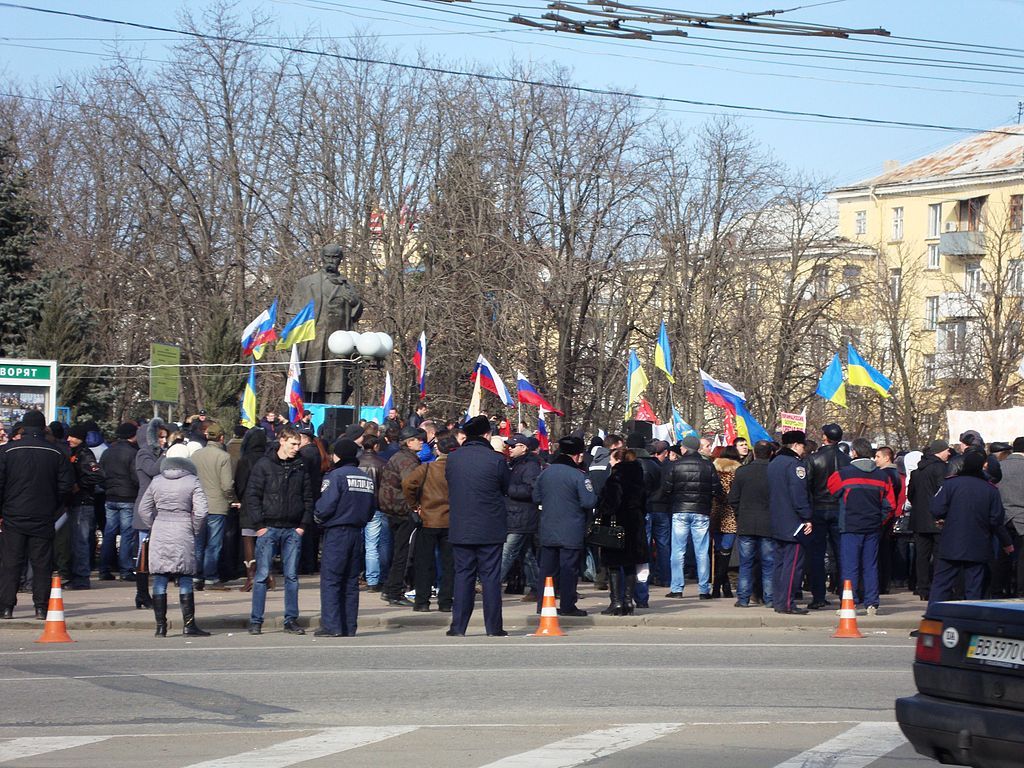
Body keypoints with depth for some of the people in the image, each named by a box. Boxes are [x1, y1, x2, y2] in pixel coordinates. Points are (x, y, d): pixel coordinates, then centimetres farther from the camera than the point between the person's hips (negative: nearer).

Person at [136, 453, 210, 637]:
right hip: (183, 534, -2)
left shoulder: (156, 481, 8)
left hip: (159, 534, 2)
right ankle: (189, 626, 2)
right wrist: (195, 530, 6)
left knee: (159, 580, 5)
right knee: (185, 580, 3)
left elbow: (143, 510, 8)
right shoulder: (193, 482, -1)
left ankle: (160, 626, 5)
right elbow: (201, 511, -8)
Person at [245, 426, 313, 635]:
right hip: (269, 529, -3)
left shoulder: (301, 468, 8)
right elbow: (252, 496, -4)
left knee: (292, 576, 5)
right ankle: (256, 621, 1)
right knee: (262, 575, -2)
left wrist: (304, 524, 1)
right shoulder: (264, 465, -2)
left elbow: (308, 498, 11)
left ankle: (291, 620, 11)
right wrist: (259, 524, -10)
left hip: (293, 530, 3)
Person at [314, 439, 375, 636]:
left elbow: (325, 506, -17)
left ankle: (332, 626, -8)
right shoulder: (366, 478, 9)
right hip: (357, 532, 7)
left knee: (330, 580, -3)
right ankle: (349, 627, 10)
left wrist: (319, 519, 2)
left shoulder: (336, 475, -12)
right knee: (351, 581, 10)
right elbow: (371, 509, 11)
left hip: (336, 532, -7)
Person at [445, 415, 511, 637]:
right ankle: (493, 627, 3)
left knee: (463, 575, 8)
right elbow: (506, 489, 2)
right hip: (491, 529, -3)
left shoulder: (452, 458, -1)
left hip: (460, 529, 3)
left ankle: (458, 627, 6)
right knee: (491, 576, 3)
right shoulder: (496, 460, -11)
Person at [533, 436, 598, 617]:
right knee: (569, 569, 0)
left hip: (548, 531, 6)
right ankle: (567, 606, 2)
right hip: (571, 532, -6)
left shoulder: (545, 473, 5)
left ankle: (542, 604, 13)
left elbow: (536, 497, 13)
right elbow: (589, 502, -19)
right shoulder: (578, 475, -14)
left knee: (547, 567, 11)